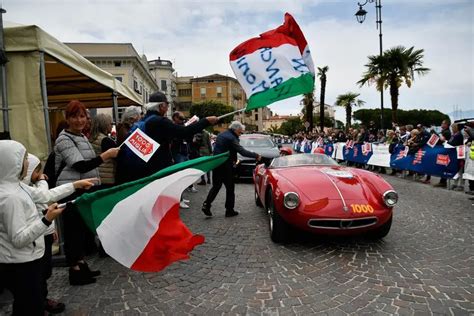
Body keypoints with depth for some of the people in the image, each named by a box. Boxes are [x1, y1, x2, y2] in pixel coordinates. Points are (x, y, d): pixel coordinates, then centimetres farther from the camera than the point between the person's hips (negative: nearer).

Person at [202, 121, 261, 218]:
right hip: (225, 166, -8)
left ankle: (206, 205, 2)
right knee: (230, 188, 4)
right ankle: (229, 210, 10)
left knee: (216, 186, 14)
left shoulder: (221, 135, 13)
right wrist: (256, 155, -15)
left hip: (216, 164, 8)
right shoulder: (231, 138, -15)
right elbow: (242, 151, -22)